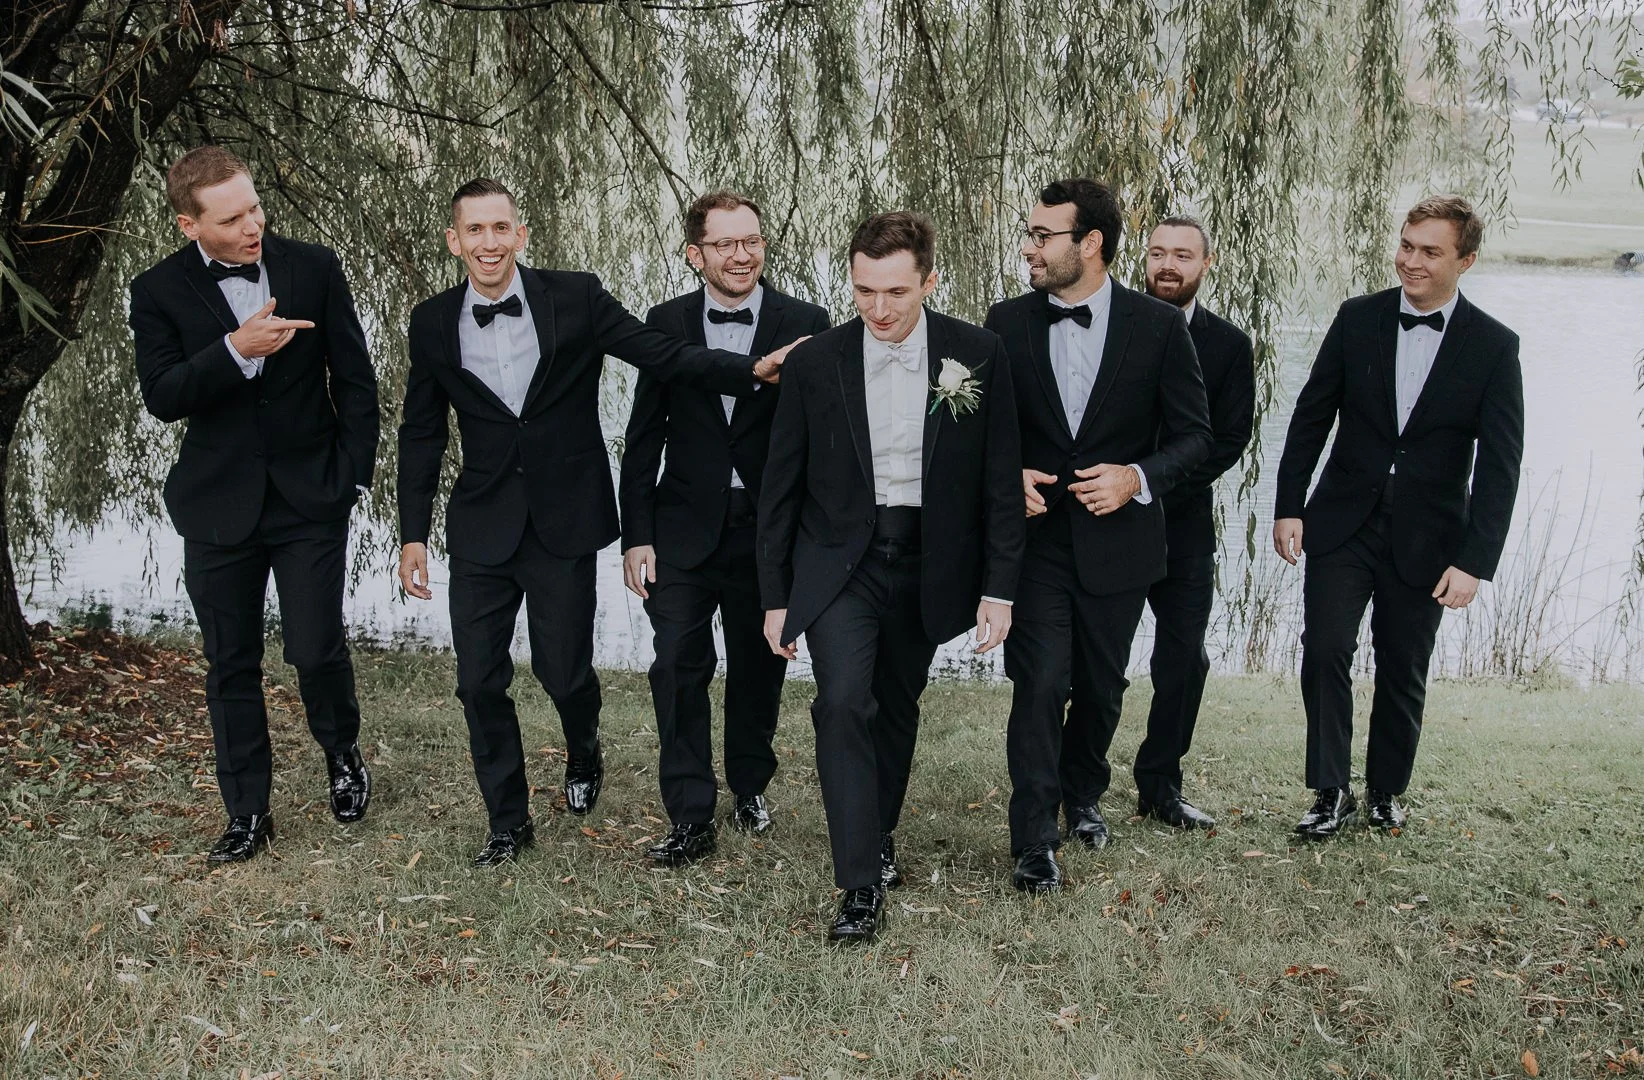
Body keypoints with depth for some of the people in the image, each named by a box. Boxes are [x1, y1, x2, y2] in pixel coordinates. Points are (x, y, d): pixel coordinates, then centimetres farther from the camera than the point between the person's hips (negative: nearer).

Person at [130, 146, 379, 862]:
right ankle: (247, 813, 22)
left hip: (311, 496, -1)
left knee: (317, 651, -4)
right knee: (231, 666, 8)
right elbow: (162, 398, -11)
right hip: (219, 504, 1)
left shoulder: (314, 267, -2)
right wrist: (237, 349, -25)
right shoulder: (159, 291, -3)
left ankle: (343, 756, 27)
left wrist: (354, 474, -2)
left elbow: (354, 377, 3)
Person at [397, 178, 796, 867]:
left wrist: (754, 370, -23)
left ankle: (583, 756, 41)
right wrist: (413, 534, 6)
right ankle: (509, 821, 22)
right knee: (479, 680, 3)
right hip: (482, 528, 2)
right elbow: (421, 435, 8)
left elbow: (663, 356, -10)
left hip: (564, 523, -2)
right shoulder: (432, 323, 2)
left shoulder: (575, 299, -6)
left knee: (564, 669, 5)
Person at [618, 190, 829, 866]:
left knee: (758, 670, 14)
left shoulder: (805, 325, -4)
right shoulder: (666, 324, 1)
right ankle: (690, 820, 4)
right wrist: (637, 536, -2)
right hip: (685, 531, 1)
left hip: (770, 532, 0)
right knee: (679, 670, -5)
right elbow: (644, 437, 3)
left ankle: (750, 788, 35)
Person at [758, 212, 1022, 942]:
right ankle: (861, 885, -11)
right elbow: (781, 487, 1)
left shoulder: (976, 355, -6)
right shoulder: (815, 363, -6)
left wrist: (999, 585, -4)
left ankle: (878, 837, 38)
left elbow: (1000, 479, -1)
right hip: (839, 561, -1)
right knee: (844, 702, -18)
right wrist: (776, 596, 1)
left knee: (896, 708, 15)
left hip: (926, 565, 2)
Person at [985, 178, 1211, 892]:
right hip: (1036, 534, 0)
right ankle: (1035, 841, 1)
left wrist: (1137, 477, -18)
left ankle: (1083, 794, 42)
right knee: (1039, 683, -9)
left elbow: (1193, 434, -1)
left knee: (1102, 685, 16)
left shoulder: (1159, 326, -6)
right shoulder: (1007, 323, -1)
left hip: (1118, 538, 1)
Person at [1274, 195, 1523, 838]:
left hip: (1425, 540, -1)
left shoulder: (1493, 347, -5)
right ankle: (1332, 793, 4)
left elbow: (1499, 465, -7)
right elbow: (1311, 418, 5)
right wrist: (1289, 507, -1)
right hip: (1342, 524, 1)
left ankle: (1386, 792, 28)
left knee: (1403, 673, 9)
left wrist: (1475, 562, -13)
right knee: (1325, 650, -8)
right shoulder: (1358, 319, 0)